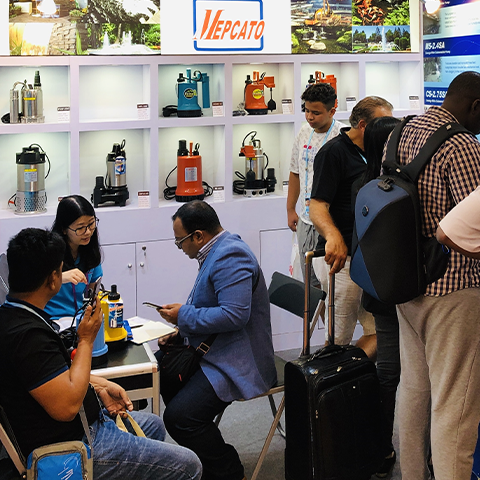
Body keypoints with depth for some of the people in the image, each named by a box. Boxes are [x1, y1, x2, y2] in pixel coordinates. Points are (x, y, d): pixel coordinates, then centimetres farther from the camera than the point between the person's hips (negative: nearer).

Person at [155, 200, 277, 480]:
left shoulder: (230, 257, -20)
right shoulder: (218, 252, 14)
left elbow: (235, 314, -31)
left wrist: (184, 316, -18)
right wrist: (179, 329, 10)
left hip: (237, 363, -12)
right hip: (212, 352, 12)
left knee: (179, 416, -23)